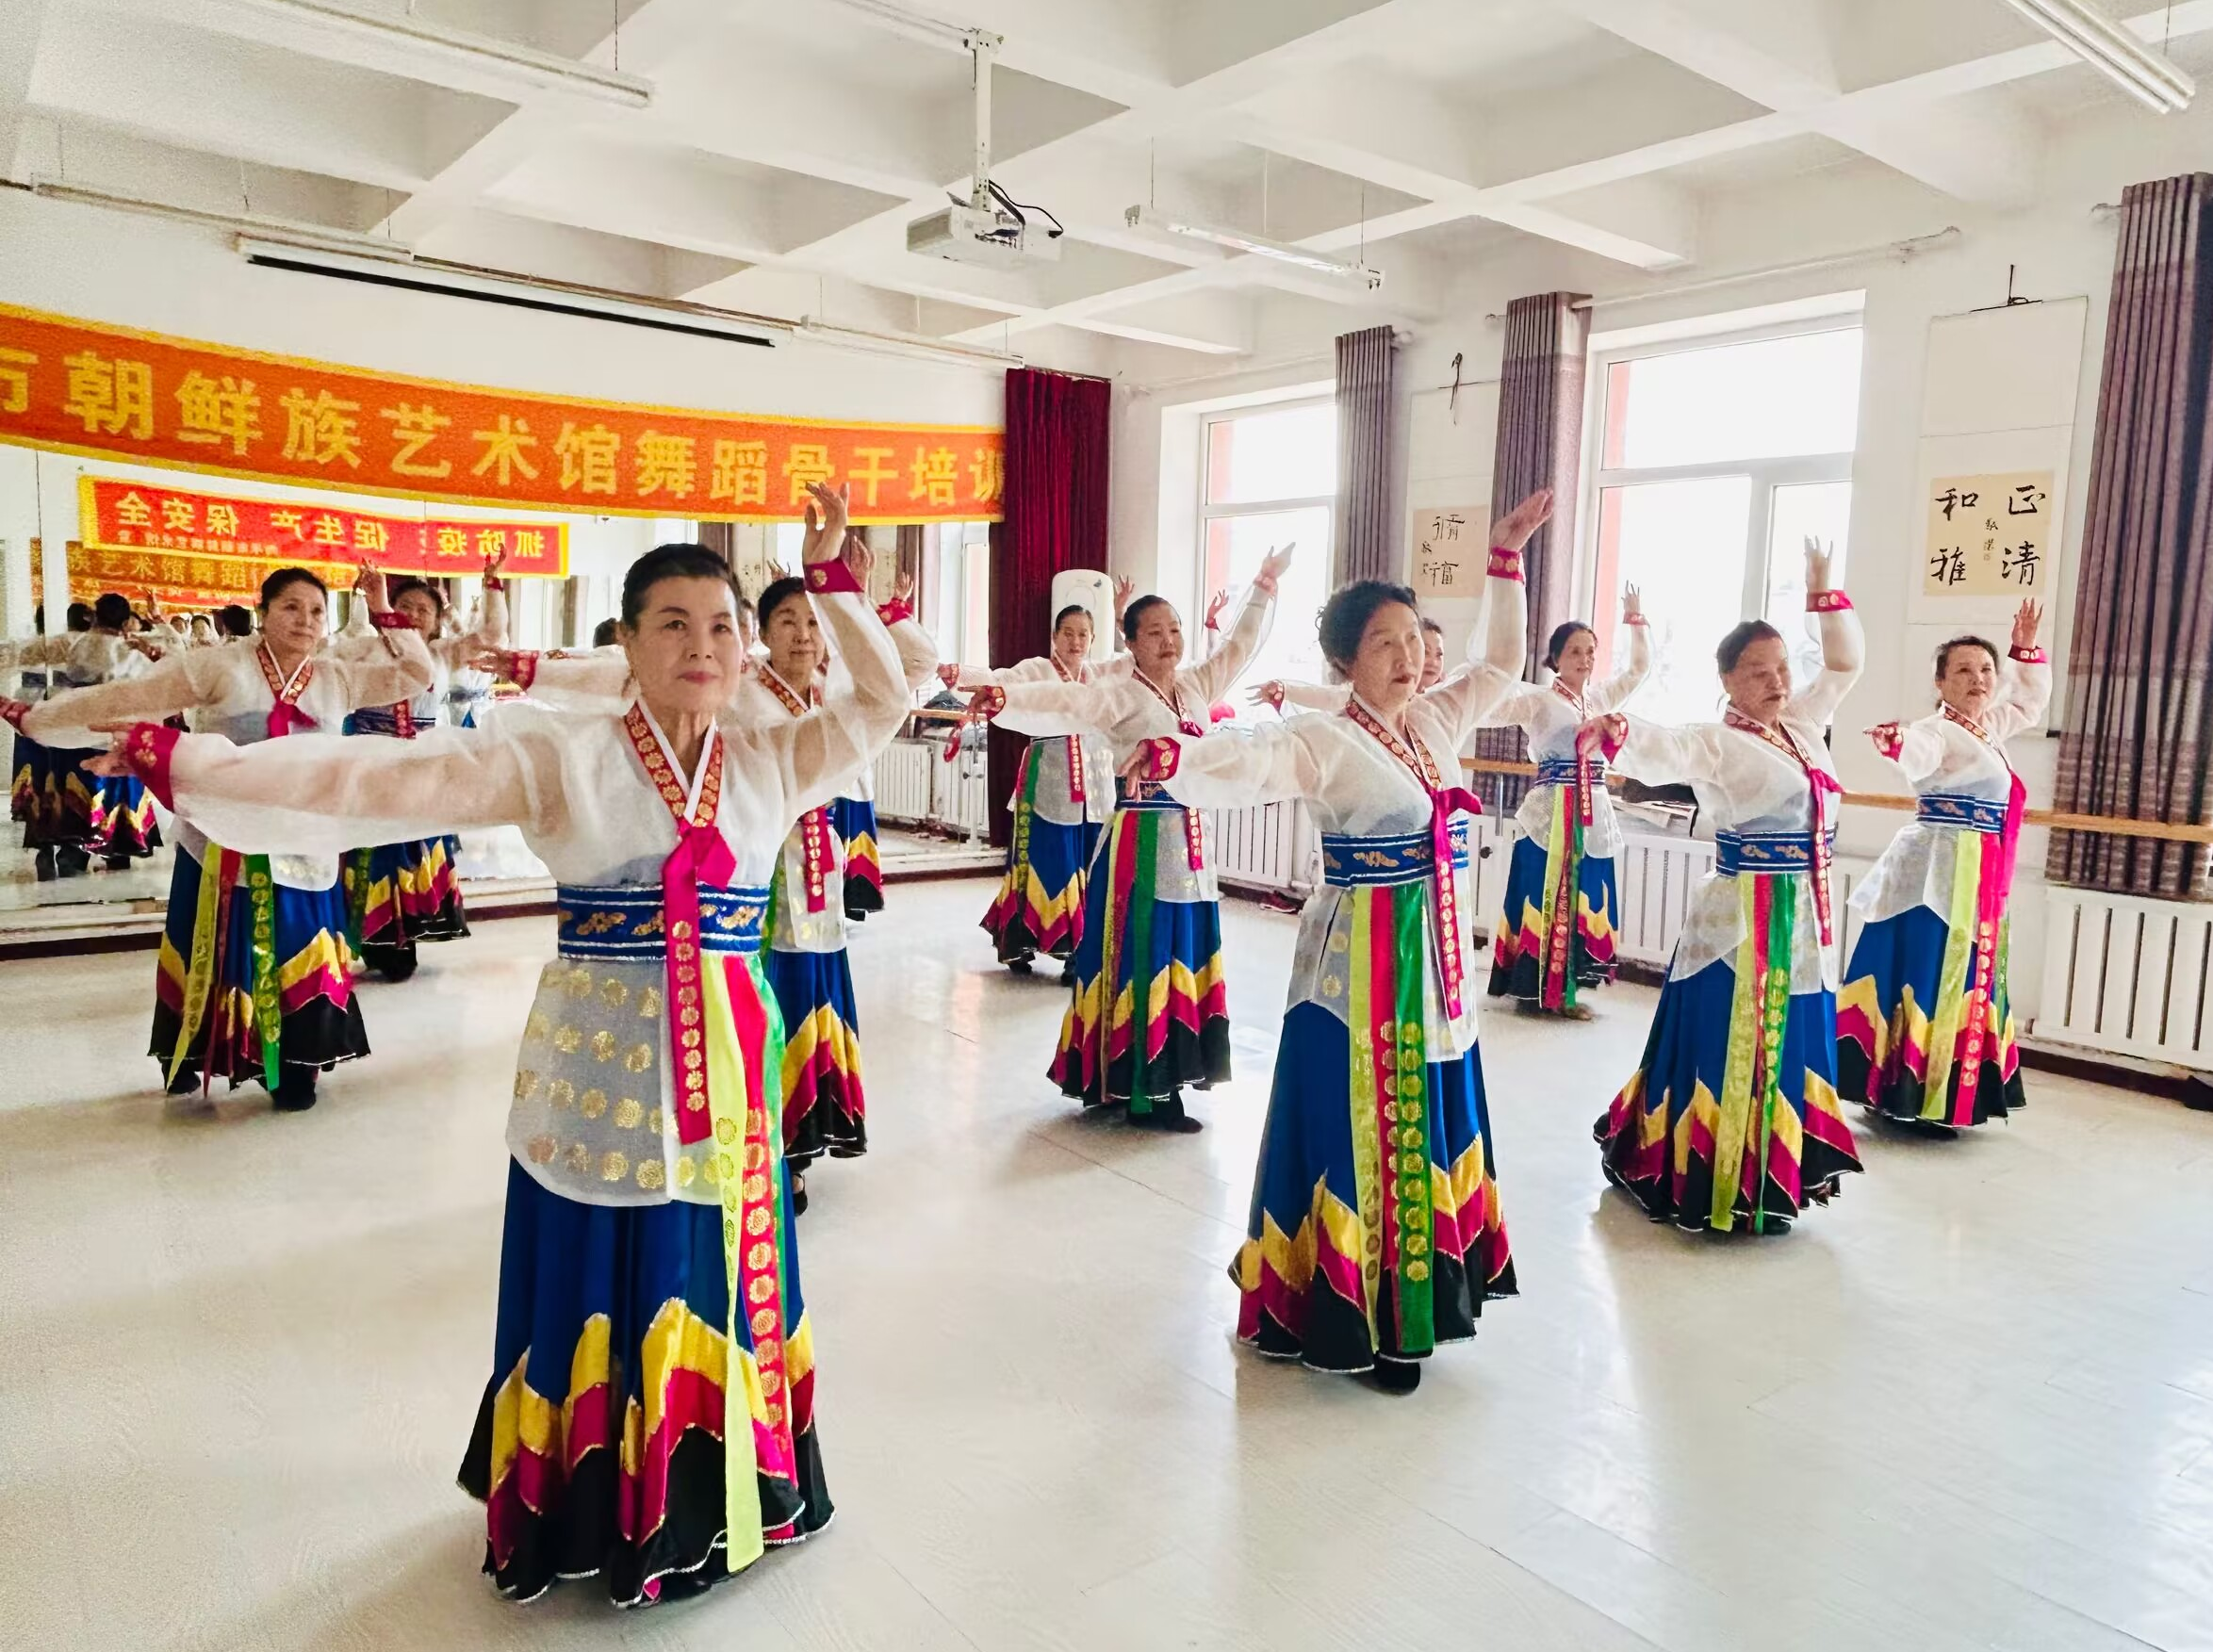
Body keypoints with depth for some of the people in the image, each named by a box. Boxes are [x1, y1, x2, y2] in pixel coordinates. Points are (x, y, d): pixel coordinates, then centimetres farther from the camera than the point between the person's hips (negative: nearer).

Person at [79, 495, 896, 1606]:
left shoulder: (771, 764, 5)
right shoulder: (559, 754, -6)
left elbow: (881, 701, 9)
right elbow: (388, 778, -10)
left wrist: (832, 579, 0)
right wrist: (193, 767, -14)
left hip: (727, 1077, 3)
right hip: (597, 1070, -3)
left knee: (717, 1289, 12)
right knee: (595, 1294, 8)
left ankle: (720, 1503, 32)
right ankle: (593, 1516, 28)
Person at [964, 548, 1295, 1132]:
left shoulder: (1196, 686, 11)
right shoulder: (1118, 695, -10)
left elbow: (1240, 646, 24)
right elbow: (1063, 703, -26)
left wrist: (1264, 586, 24)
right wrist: (1006, 699, -43)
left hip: (1189, 840, 8)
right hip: (1140, 841, -8)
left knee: (1181, 957, 12)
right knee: (1140, 962, -4)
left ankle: (1165, 1078, 23)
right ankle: (1140, 1090, 3)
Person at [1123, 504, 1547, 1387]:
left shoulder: (1436, 720, 8)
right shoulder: (1324, 739, -14)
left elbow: (1504, 662, 22)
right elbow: (1251, 759, -32)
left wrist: (1506, 562, 16)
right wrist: (1174, 753, -53)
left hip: (1435, 953, 8)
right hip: (1358, 957, -8)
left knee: (1426, 1118, 16)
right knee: (1356, 1126, 0)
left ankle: (1406, 1299, 33)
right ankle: (1346, 1314, 14)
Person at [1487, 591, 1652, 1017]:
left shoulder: (1602, 697, 14)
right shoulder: (1538, 699, -4)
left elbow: (1641, 667, 24)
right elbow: (1496, 705, -18)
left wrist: (1635, 619, 16)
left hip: (1593, 815, 6)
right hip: (1551, 812, -6)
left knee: (1583, 898, 8)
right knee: (1543, 896, -3)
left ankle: (1566, 987, 16)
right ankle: (1535, 989, 3)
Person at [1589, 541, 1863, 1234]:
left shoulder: (1802, 726, 11)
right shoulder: (1717, 741, -13)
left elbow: (1843, 665, 22)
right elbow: (1667, 751, -32)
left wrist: (1822, 591, 12)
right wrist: (1620, 733, -54)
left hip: (1803, 917, 8)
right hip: (1740, 917, -8)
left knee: (1787, 1047, 16)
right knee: (1728, 1052, -2)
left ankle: (1768, 1179, 30)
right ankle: (1712, 1188, 13)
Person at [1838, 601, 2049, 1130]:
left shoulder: (1987, 727, 15)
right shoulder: (1939, 731, -13)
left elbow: (2032, 702, 35)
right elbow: (1919, 752, -38)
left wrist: (2026, 648, 26)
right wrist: (1897, 743, -60)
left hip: (1978, 878, 10)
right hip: (1940, 871, -10)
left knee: (1960, 984, 12)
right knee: (1926, 979, -9)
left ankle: (1926, 1094, 19)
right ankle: (1912, 1099, -3)